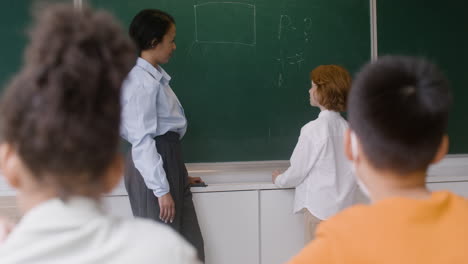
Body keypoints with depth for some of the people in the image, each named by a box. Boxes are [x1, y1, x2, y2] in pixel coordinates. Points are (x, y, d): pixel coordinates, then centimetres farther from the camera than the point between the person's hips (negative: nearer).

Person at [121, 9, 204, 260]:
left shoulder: (154, 77, 10)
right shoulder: (142, 83, -18)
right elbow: (142, 141, -21)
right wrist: (161, 189, -22)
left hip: (167, 160, 9)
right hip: (152, 166, -9)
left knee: (190, 244, 13)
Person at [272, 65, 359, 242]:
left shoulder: (313, 129, -14)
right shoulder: (347, 128, 2)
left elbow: (298, 171, -6)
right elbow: (355, 174, 9)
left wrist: (279, 179, 13)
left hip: (320, 208, -6)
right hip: (344, 207, 6)